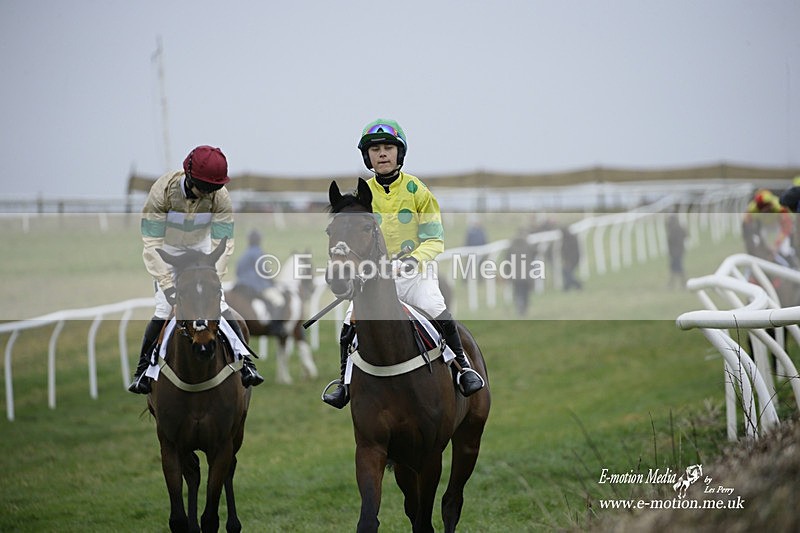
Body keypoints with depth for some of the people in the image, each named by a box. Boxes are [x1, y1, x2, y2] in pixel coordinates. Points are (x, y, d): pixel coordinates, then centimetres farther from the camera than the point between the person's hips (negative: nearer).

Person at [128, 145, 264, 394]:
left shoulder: (220, 196, -29)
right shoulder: (162, 191, -34)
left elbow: (222, 243, -26)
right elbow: (152, 243, -33)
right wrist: (167, 284, -40)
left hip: (201, 247, 2)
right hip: (167, 249, -2)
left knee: (218, 303, -12)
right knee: (164, 309, -13)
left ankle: (246, 363, -6)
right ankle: (143, 370, -1)